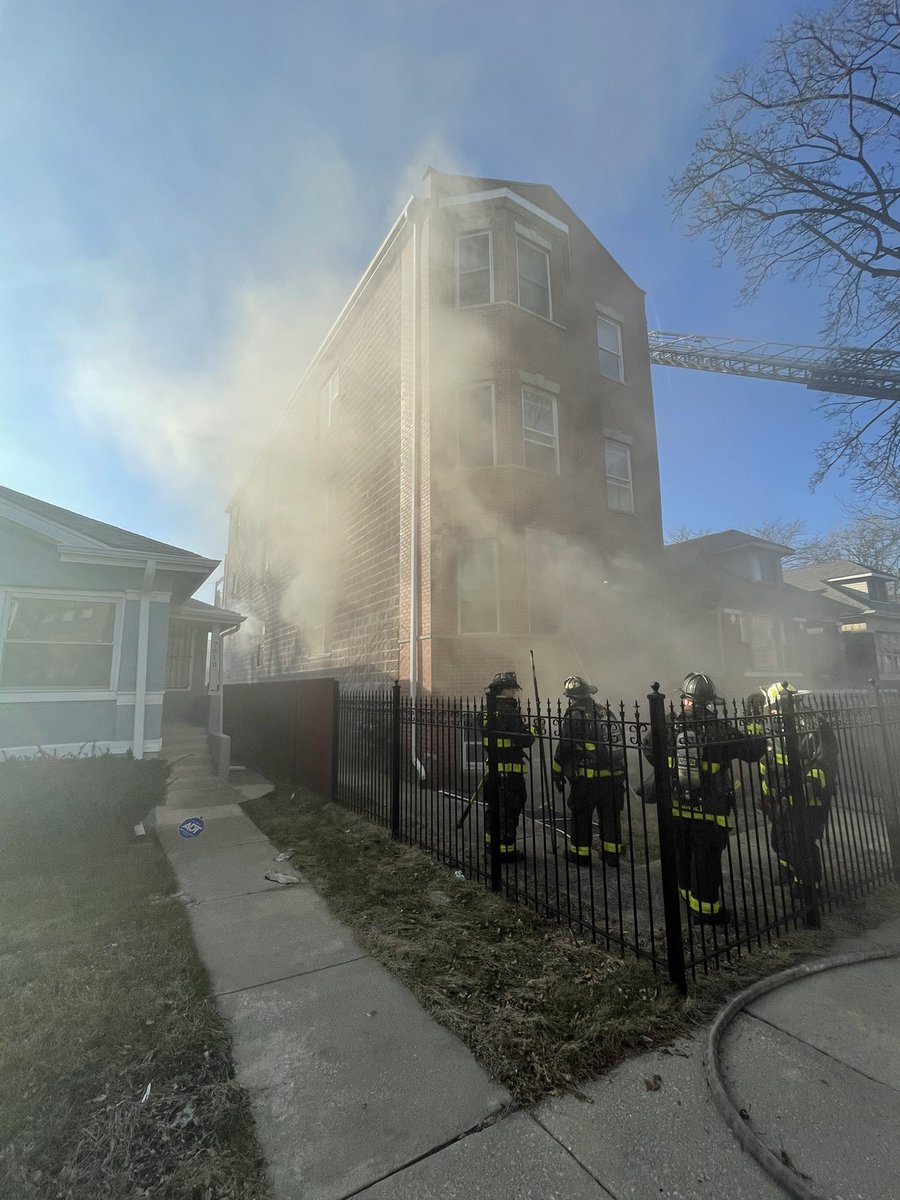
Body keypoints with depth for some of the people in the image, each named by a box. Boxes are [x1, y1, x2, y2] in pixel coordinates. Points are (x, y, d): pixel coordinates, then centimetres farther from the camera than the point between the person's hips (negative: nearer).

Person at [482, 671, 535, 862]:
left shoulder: (487, 711, 9)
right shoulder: (509, 711, -19)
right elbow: (524, 740, -22)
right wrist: (534, 731, -1)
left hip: (491, 766, 9)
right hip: (510, 768, -8)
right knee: (509, 810, 2)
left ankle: (491, 842, 32)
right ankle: (506, 848, 9)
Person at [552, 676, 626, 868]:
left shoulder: (574, 716, -11)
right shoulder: (606, 712, 9)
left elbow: (563, 748, -10)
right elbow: (618, 742, 15)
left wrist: (557, 773, 1)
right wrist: (620, 772, 24)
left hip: (585, 777, -5)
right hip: (613, 777, 6)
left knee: (581, 816, 9)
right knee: (610, 815, 15)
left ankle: (579, 853, 19)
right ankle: (612, 854, 22)